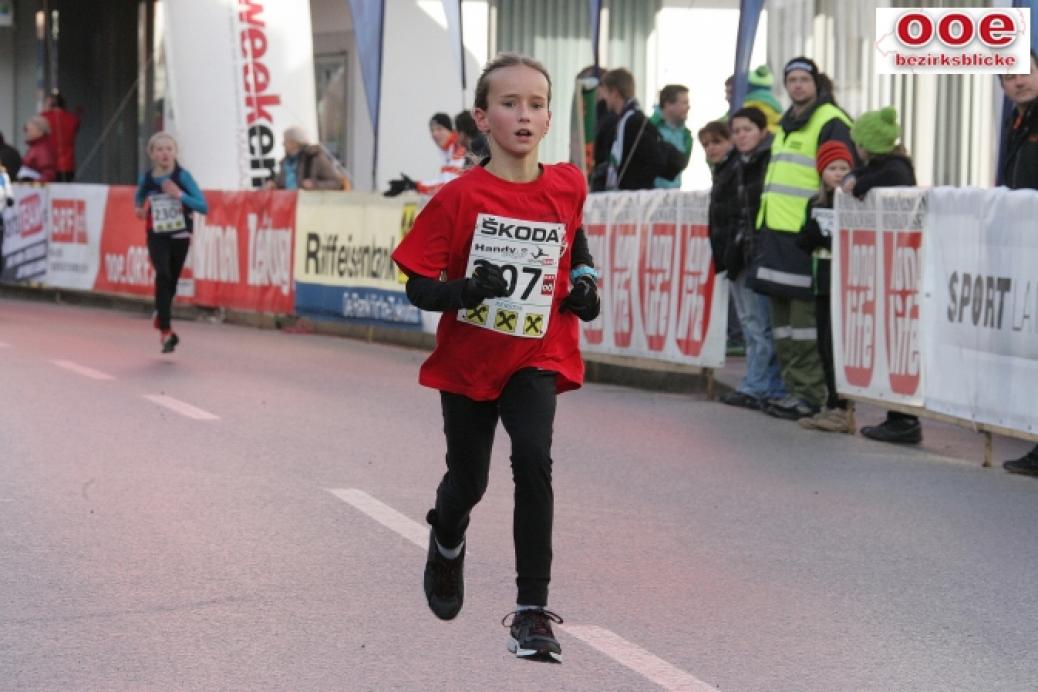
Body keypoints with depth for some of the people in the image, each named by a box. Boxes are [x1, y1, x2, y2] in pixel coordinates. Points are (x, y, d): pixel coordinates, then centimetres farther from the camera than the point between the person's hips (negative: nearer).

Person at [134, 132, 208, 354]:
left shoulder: (182, 176, -12)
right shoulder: (146, 178, -5)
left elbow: (203, 206, -17)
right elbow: (139, 197, 20)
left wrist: (179, 194, -25)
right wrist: (138, 208, 2)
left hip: (180, 235, 0)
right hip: (157, 235, 0)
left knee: (171, 282, 12)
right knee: (163, 275, -22)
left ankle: (160, 317, 43)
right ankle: (166, 331, -19)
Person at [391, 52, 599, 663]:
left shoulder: (568, 187, -5)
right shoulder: (459, 197, -14)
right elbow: (419, 287, -12)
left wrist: (584, 282, 2)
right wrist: (467, 289, -31)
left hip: (537, 356, 0)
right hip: (467, 360, 0)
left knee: (533, 458, -24)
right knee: (468, 482, 13)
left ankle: (533, 608, -17)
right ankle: (447, 544, 51)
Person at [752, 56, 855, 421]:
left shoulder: (830, 122, -6)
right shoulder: (787, 124, 22)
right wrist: (762, 226, 26)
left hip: (805, 233, -9)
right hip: (776, 230, 9)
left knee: (804, 316, -9)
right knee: (782, 315, 10)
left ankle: (809, 394, -6)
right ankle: (792, 387, 16)